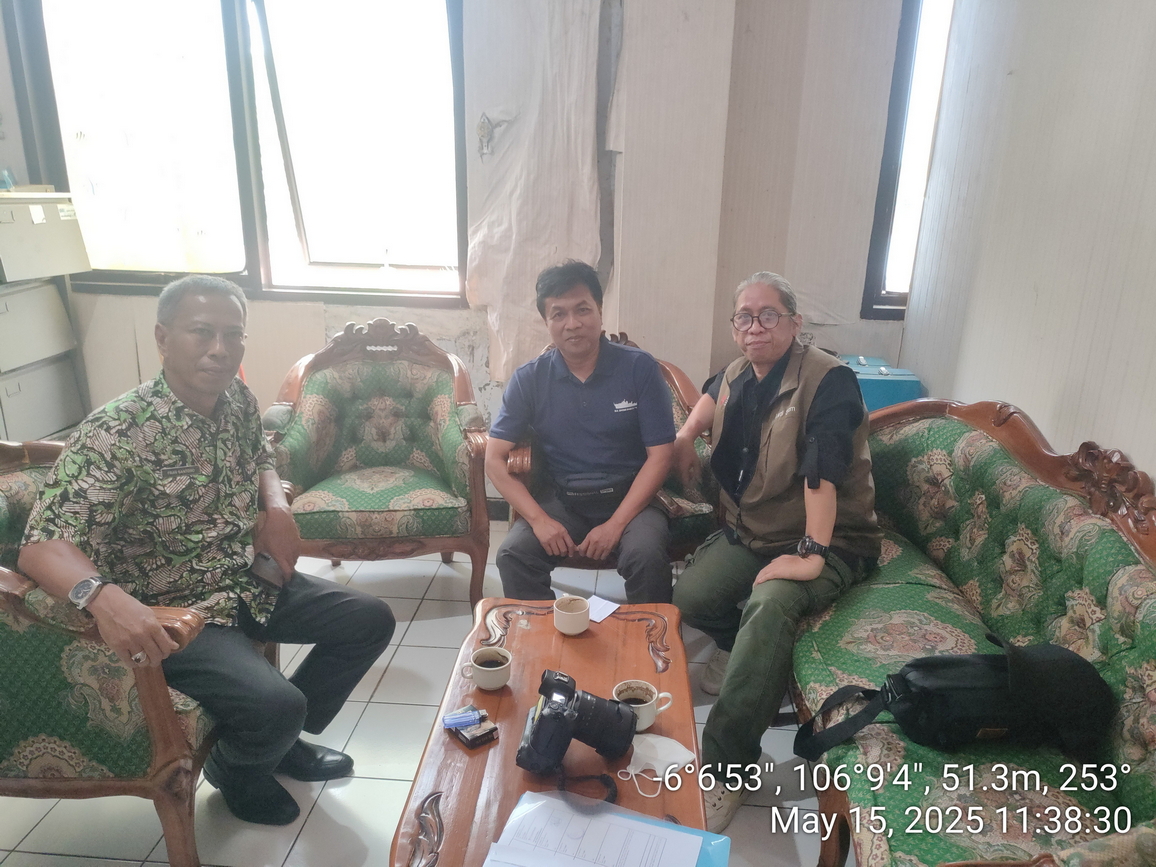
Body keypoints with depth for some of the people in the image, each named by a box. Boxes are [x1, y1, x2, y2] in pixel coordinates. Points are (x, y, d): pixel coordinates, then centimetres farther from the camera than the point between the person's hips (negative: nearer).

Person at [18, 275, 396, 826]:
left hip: (253, 581, 7)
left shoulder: (237, 399, -4)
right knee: (275, 704, -26)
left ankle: (282, 739, 25)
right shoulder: (115, 433, -25)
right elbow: (42, 546, -30)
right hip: (178, 613, -7)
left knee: (371, 620, 6)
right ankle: (237, 770, 13)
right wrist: (104, 596, -51)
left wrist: (276, 507, -5)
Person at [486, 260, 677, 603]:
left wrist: (615, 525, -16)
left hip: (629, 497, -1)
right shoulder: (529, 379, -1)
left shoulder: (639, 368, -6)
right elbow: (494, 459, -2)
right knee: (512, 555, -24)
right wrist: (539, 519, -15)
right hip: (561, 499, 2)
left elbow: (660, 455, -7)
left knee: (646, 556, -30)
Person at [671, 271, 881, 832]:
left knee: (770, 605, -35)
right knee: (688, 597, -19)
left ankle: (726, 770, -26)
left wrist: (811, 555, -34)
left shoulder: (828, 380, -18)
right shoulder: (734, 377, 6)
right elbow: (712, 394, 33)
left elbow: (823, 469, -28)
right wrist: (686, 436, 16)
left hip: (825, 543, -6)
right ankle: (736, 646, 17)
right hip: (748, 532, 6)